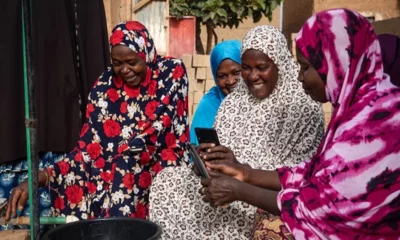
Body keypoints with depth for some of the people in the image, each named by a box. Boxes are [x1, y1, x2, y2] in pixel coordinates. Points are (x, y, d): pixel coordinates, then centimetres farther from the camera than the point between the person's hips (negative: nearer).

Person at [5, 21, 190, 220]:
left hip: (164, 163, -1)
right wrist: (38, 178, -19)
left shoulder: (172, 72, -6)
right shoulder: (104, 87, -2)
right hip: (114, 172, 2)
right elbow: (88, 149, -5)